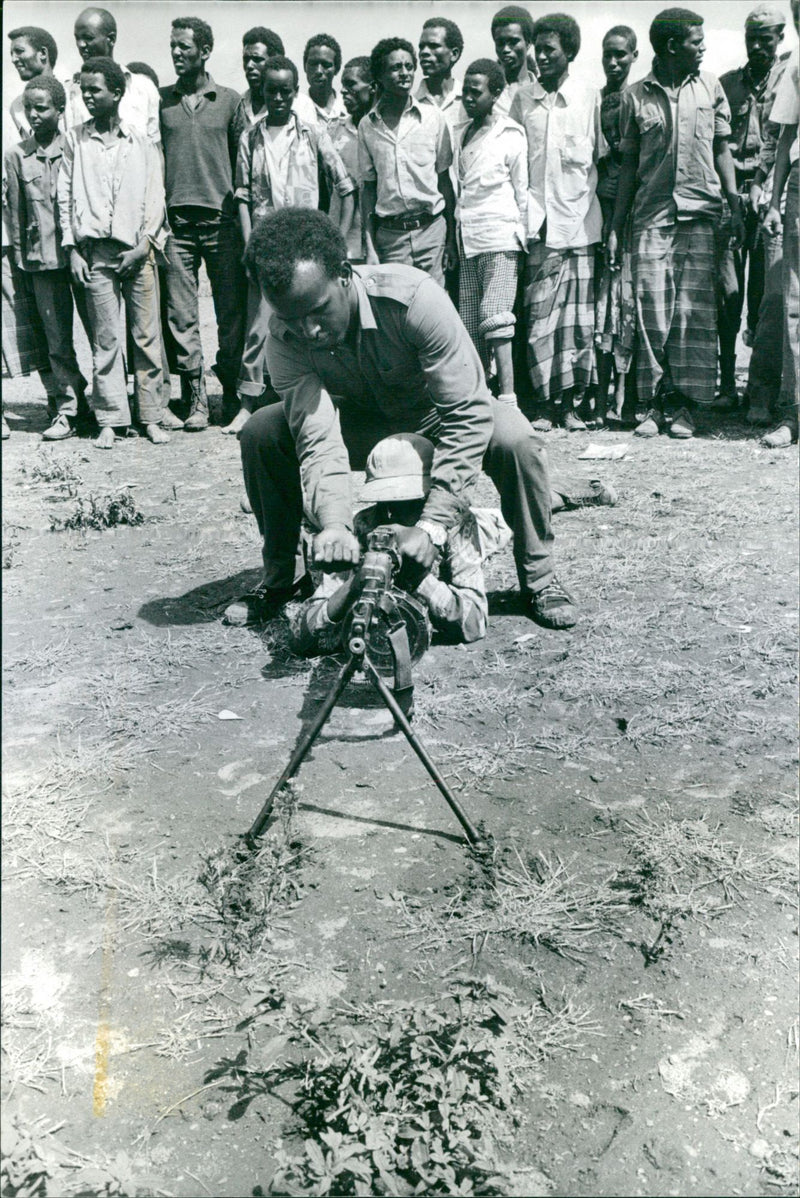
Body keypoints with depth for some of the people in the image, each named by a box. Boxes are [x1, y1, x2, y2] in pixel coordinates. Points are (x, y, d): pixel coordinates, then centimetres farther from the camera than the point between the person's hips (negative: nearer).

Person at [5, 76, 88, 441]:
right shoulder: (16, 156, 7)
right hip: (42, 260, 2)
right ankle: (66, 408, 10)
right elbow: (16, 214, 11)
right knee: (56, 339, 3)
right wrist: (20, 258, 9)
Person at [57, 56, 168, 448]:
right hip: (95, 252, 0)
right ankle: (110, 419, 5)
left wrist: (144, 246, -5)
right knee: (105, 339, -1)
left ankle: (151, 416, 7)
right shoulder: (74, 140, 10)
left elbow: (155, 199, 6)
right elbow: (65, 197, 9)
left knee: (147, 336, -1)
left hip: (137, 251, 0)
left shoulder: (142, 144, 8)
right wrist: (73, 250, 1)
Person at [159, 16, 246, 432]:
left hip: (221, 220, -1)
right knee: (181, 315, -2)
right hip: (176, 222, 1)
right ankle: (194, 400, 4)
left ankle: (233, 396, 10)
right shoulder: (160, 100, 12)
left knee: (231, 312, -1)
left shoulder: (229, 101, 9)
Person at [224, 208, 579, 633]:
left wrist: (432, 524, -42)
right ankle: (280, 577, 0)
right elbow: (317, 438, -31)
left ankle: (538, 579, -10)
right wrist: (333, 523, -51)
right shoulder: (284, 337, -24)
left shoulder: (413, 297, -35)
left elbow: (469, 415, -35)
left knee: (514, 438, -34)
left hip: (435, 419, -2)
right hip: (359, 424, 3)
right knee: (260, 432, -20)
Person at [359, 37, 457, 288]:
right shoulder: (367, 126, 6)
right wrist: (370, 246, 1)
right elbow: (368, 187, 8)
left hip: (431, 229, 0)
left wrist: (451, 238, 2)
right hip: (389, 235, 1)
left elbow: (444, 179, 6)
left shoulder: (433, 117, 4)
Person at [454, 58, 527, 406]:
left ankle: (508, 399, -16)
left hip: (500, 237, -6)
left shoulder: (511, 134, 1)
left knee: (495, 319, -15)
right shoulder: (460, 133, 17)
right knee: (470, 324, 2)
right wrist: (452, 237, 14)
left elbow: (522, 190, 3)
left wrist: (522, 236, 1)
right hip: (466, 239, 6)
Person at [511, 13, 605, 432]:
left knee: (578, 317, -2)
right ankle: (546, 402, 3)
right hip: (538, 224, 1)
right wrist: (522, 214, 1)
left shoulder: (591, 98, 7)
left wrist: (608, 222, 4)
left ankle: (572, 402, 7)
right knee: (539, 315, -3)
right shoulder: (522, 99, 10)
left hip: (579, 223, -1)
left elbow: (604, 158, 10)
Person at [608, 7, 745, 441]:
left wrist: (736, 207, 4)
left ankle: (684, 404, 2)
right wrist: (615, 227, 7)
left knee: (694, 309, -4)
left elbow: (722, 150, 14)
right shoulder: (635, 95, 8)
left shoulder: (710, 87, 12)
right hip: (650, 215, -1)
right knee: (651, 310, -4)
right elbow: (629, 164, 11)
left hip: (699, 214, 1)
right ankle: (655, 404, 3)